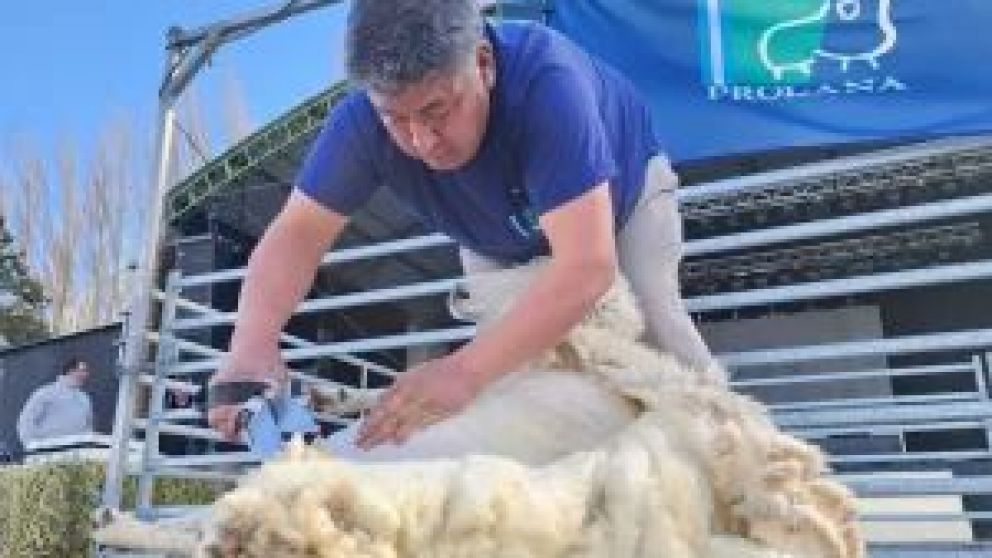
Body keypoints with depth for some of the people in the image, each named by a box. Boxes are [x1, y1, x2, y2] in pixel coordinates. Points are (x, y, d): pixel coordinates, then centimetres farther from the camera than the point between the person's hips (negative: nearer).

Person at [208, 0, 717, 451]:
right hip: (501, 238, 4)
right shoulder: (363, 119, -33)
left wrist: (467, 370, -58)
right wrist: (253, 344, -47)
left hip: (622, 185, -3)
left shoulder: (546, 80, -45)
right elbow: (297, 234, -28)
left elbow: (587, 265, -52)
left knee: (653, 318, -22)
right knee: (513, 345, -8)